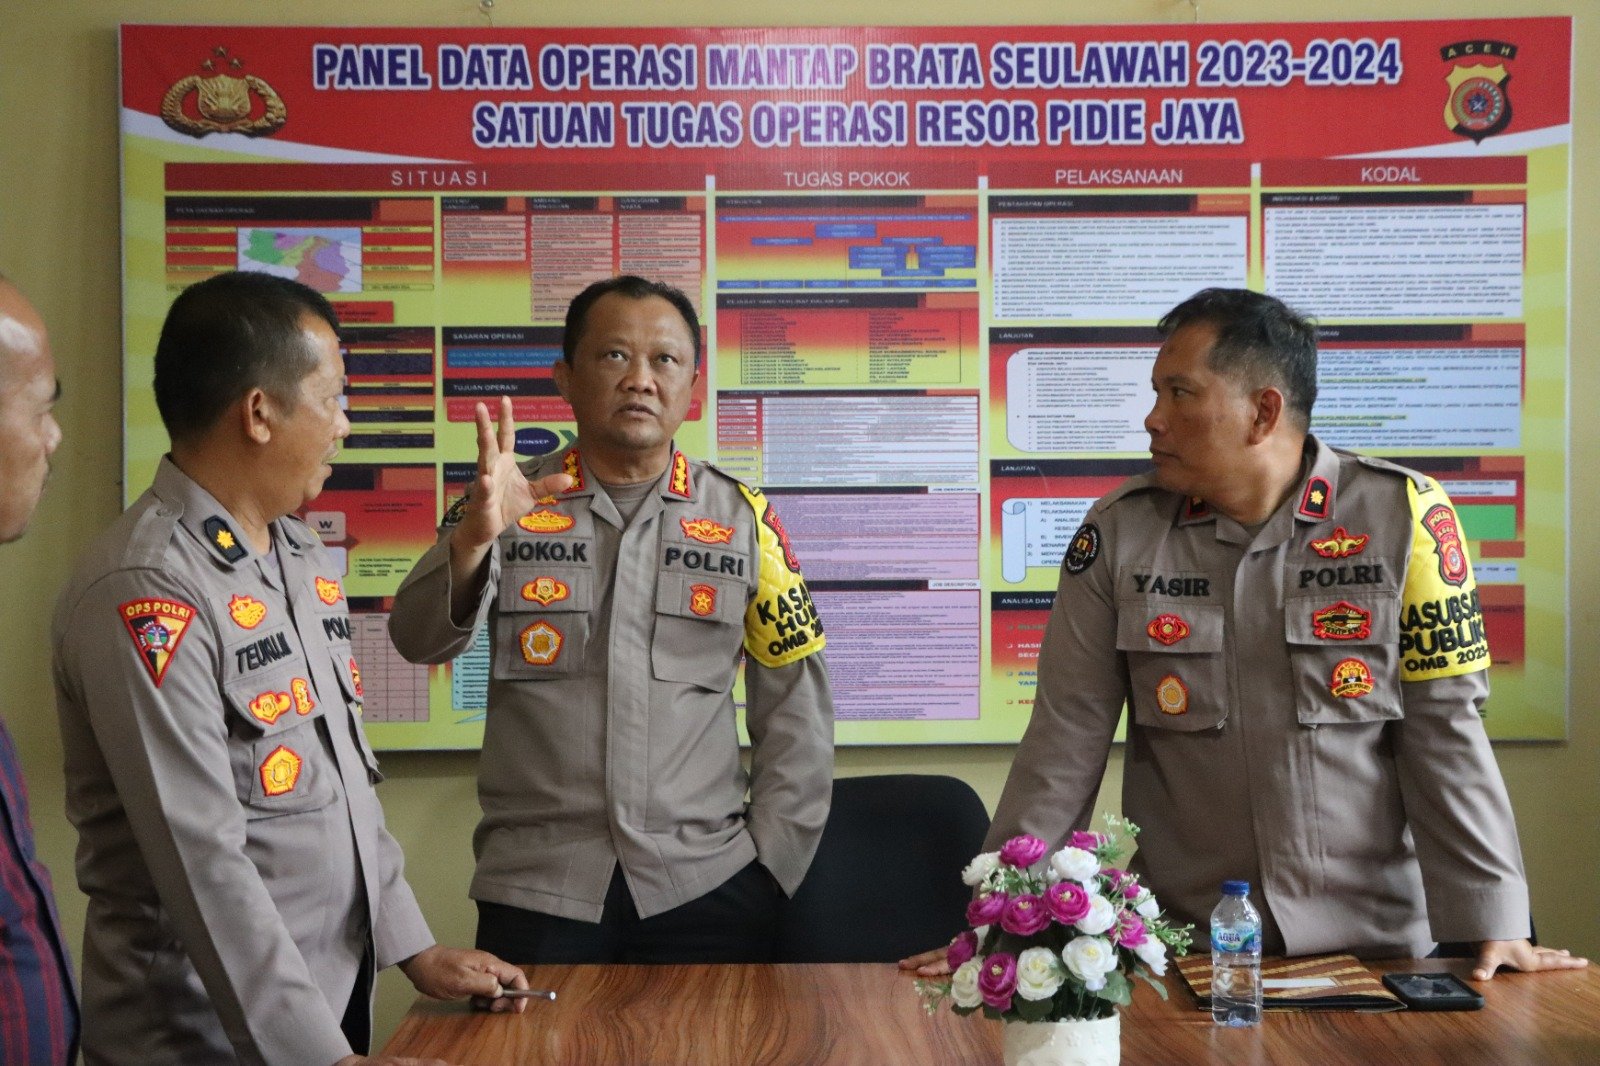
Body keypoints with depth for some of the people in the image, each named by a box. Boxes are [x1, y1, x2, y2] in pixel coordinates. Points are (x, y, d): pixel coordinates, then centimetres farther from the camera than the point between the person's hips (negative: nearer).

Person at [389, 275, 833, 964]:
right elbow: (420, 641, -10)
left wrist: (772, 866, 1)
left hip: (709, 886, 1)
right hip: (536, 889, 0)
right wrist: (474, 536, -28)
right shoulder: (513, 507, 3)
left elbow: (796, 711, 7)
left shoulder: (743, 519, 5)